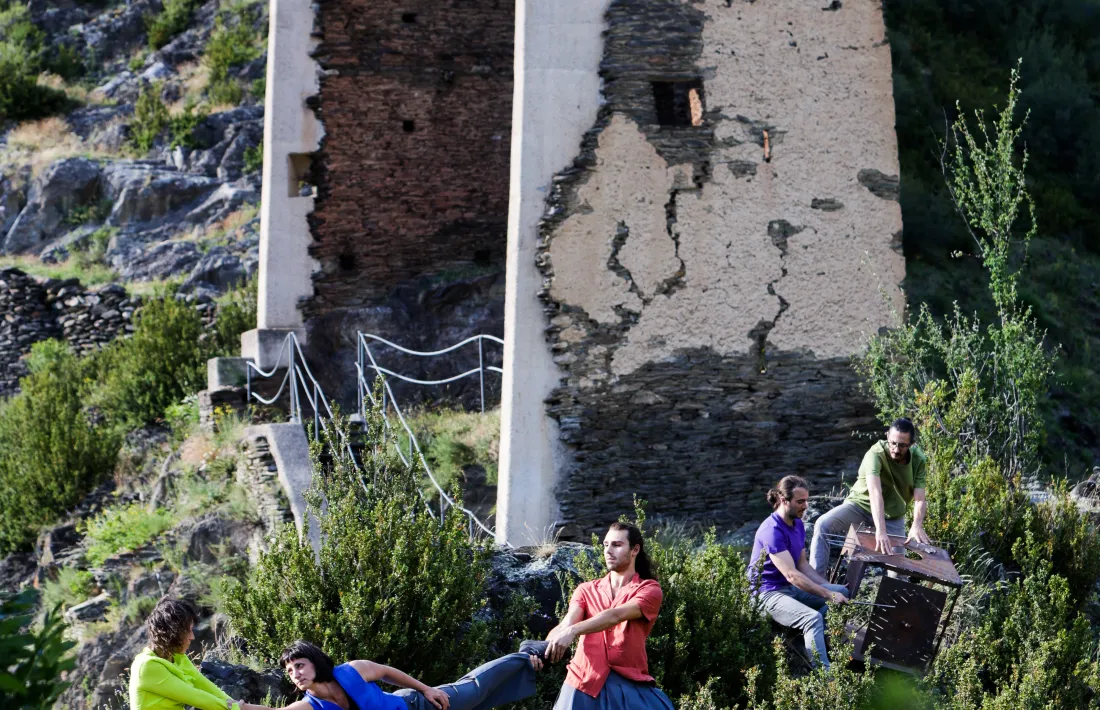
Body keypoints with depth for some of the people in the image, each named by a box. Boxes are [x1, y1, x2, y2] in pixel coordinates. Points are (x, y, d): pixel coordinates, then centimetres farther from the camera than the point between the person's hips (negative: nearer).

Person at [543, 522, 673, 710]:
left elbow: (615, 616, -16)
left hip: (630, 685, -2)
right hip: (585, 683, 2)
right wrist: (542, 646, -26)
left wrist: (572, 632, -32)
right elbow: (566, 623, -3)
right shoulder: (586, 590, 14)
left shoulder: (649, 589, 2)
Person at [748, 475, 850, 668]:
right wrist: (829, 595, -28)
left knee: (843, 591, 2)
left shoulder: (798, 525, 8)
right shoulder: (772, 531, -23)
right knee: (813, 618, -32)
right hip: (769, 593, -10)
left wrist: (829, 587, 0)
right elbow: (791, 575, -28)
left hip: (792, 588, 10)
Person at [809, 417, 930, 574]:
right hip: (861, 504, -3)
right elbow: (875, 492, -42)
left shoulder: (919, 461, -16)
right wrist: (880, 530, -55)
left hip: (893, 517, 3)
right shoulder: (876, 454, -29)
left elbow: (919, 499, -23)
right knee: (823, 525, -26)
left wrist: (917, 526, -45)